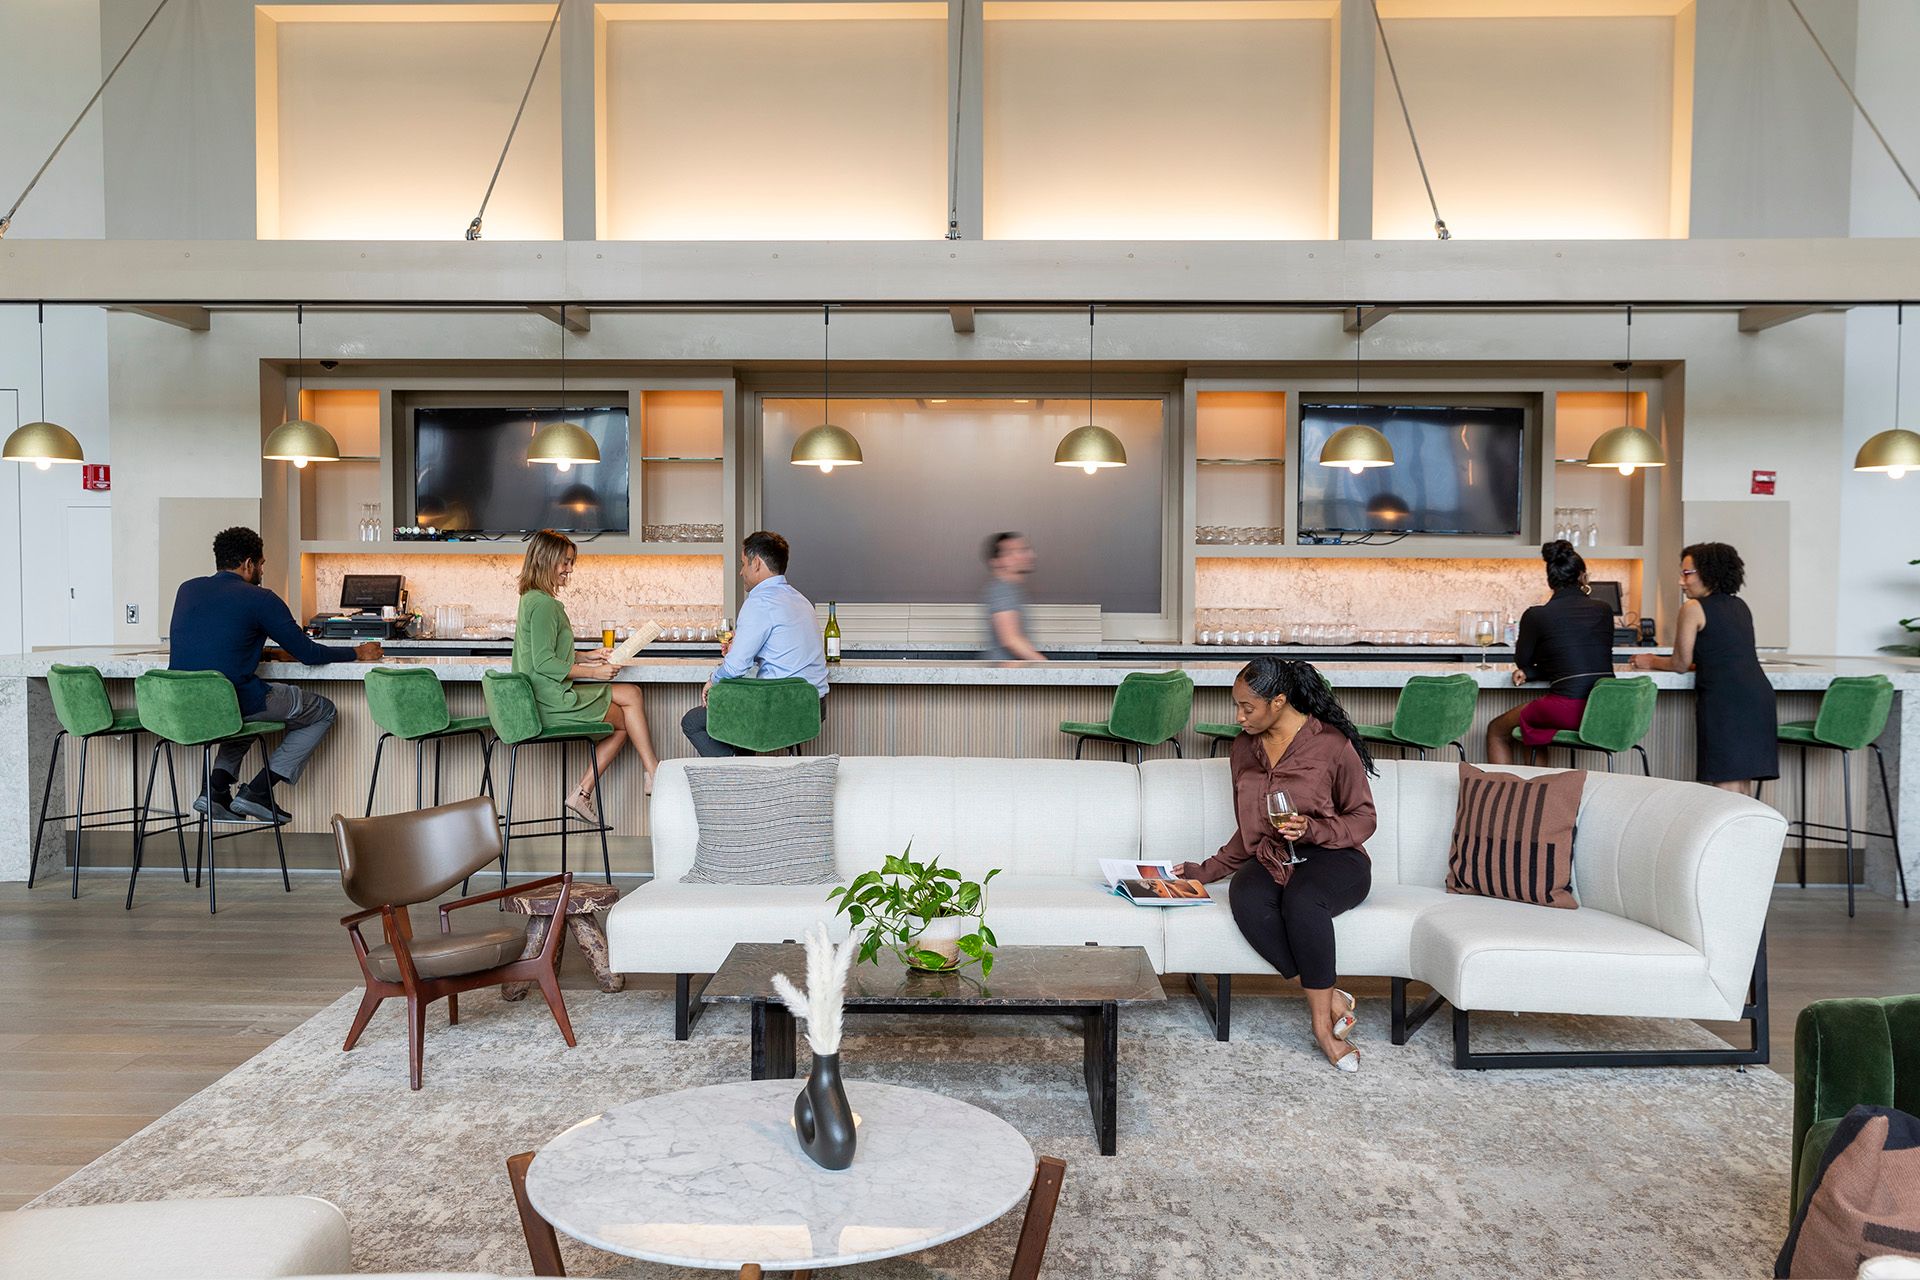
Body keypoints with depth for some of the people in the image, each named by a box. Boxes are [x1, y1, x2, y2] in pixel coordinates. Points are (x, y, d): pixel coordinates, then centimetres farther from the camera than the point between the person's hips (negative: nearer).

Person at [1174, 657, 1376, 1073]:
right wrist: (1207, 870, 14)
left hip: (1332, 857, -4)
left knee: (1301, 899, -39)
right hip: (1270, 860, 4)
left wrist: (1312, 829, -18)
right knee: (1245, 899, -33)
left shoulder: (1332, 743, -5)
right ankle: (1331, 998, -23)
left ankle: (1322, 1022, -23)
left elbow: (1363, 820, -1)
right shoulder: (1245, 747, 12)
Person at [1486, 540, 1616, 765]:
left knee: (1497, 732, 18)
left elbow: (1522, 660, 13)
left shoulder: (1536, 615, -2)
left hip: (1567, 709, -6)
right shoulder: (1603, 609, 11)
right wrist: (1531, 673, 14)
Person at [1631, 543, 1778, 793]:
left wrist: (1651, 662, 19)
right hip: (1759, 695, 8)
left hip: (1725, 698, -8)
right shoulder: (1740, 606, 19)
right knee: (1746, 777, 10)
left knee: (1725, 783, -8)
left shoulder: (1694, 608, -2)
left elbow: (1681, 664, 3)